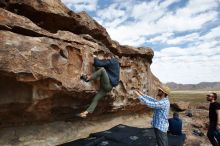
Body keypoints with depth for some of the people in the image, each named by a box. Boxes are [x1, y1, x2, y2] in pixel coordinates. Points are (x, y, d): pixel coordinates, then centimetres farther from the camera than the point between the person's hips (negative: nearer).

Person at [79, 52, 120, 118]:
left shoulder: (111, 61, -8)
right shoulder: (114, 63, 20)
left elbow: (98, 63, -15)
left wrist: (95, 58, 4)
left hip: (108, 84, -10)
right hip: (107, 86, 10)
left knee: (102, 69, -26)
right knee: (96, 99, 2)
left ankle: (88, 78, -17)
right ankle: (87, 112, 0)